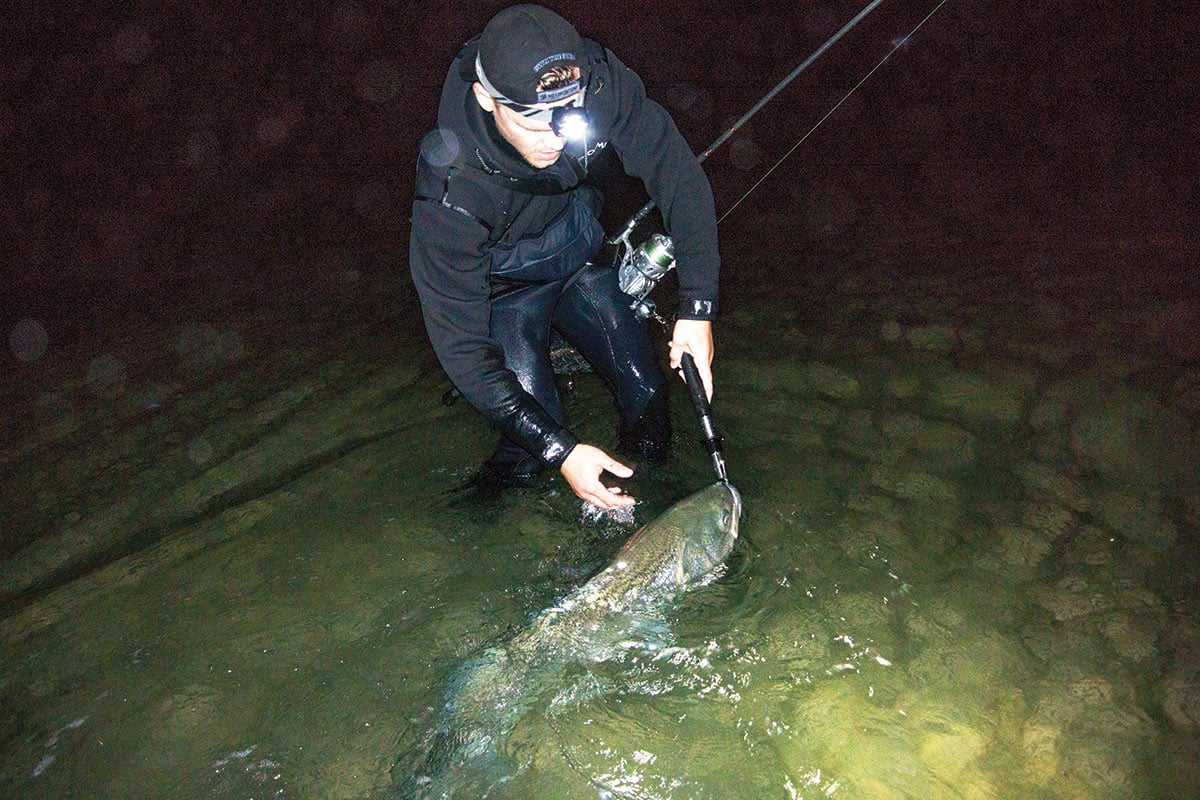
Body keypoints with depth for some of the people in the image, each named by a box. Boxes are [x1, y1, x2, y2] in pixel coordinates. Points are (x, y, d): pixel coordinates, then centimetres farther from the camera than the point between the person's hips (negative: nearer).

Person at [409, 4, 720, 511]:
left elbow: (677, 174, -16)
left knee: (647, 396, 1)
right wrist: (560, 451, -36)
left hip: (579, 253, 4)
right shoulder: (450, 188, -38)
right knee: (531, 452, -13)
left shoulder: (596, 81, -29)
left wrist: (698, 308, -23)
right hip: (503, 288, -4)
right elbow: (460, 343, -33)